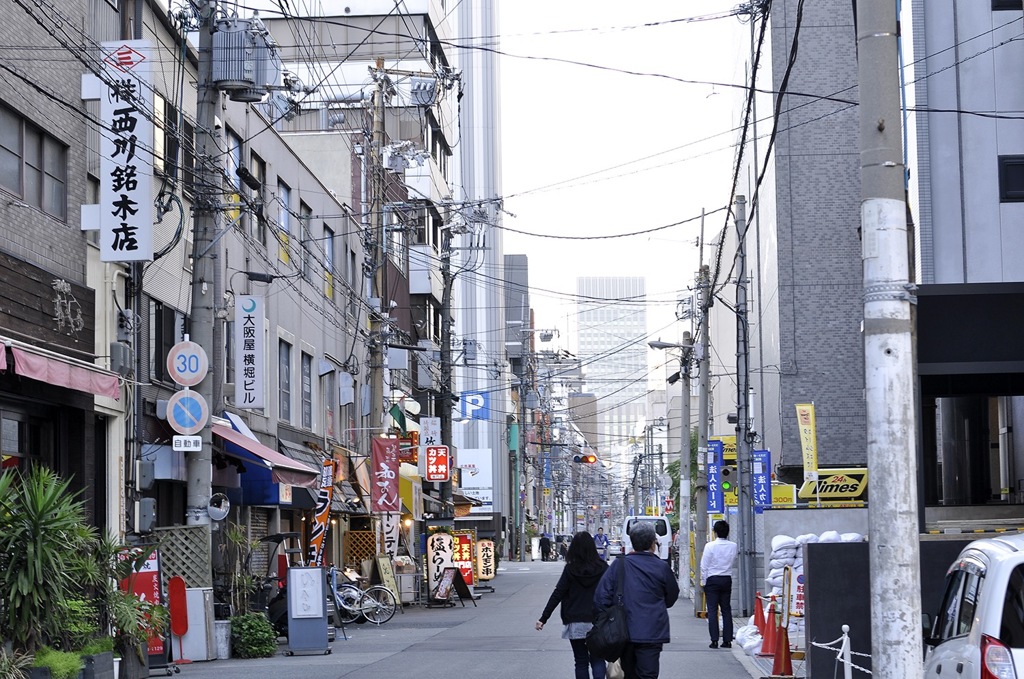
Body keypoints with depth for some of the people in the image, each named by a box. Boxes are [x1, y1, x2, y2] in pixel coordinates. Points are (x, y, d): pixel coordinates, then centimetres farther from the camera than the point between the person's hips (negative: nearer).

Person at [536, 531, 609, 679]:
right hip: (597, 622, 0)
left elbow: (557, 595, -6)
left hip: (575, 623, 0)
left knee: (581, 661, 9)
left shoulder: (570, 569, -5)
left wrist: (543, 618, -3)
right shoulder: (602, 568, -3)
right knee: (597, 659, 7)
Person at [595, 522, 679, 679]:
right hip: (652, 633, -2)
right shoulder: (662, 567, -5)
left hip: (624, 631, 2)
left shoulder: (619, 565, -2)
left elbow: (601, 597, -3)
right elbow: (671, 598, 10)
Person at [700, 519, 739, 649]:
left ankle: (714, 640, -6)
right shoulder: (733, 546, -2)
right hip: (727, 579, 3)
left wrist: (703, 581, 1)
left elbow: (704, 565, -8)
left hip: (712, 580, -3)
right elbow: (733, 563, 9)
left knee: (712, 610, -1)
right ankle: (727, 640, 7)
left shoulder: (710, 546, -11)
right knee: (726, 610, 8)